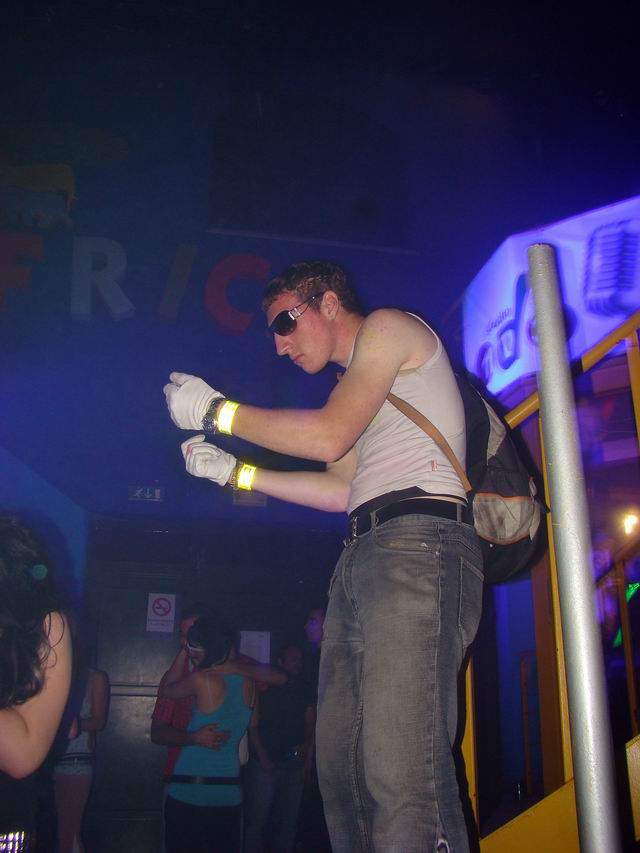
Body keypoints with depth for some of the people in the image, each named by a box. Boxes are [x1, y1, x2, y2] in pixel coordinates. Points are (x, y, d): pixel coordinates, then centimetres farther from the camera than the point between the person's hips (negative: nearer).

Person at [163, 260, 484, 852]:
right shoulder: (366, 383, 32)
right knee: (342, 765, 2)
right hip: (362, 556, 9)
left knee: (400, 770, -20)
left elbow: (328, 437, -7)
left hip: (417, 543, -9)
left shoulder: (388, 326, 7)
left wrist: (216, 410, 3)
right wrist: (232, 471, 24)